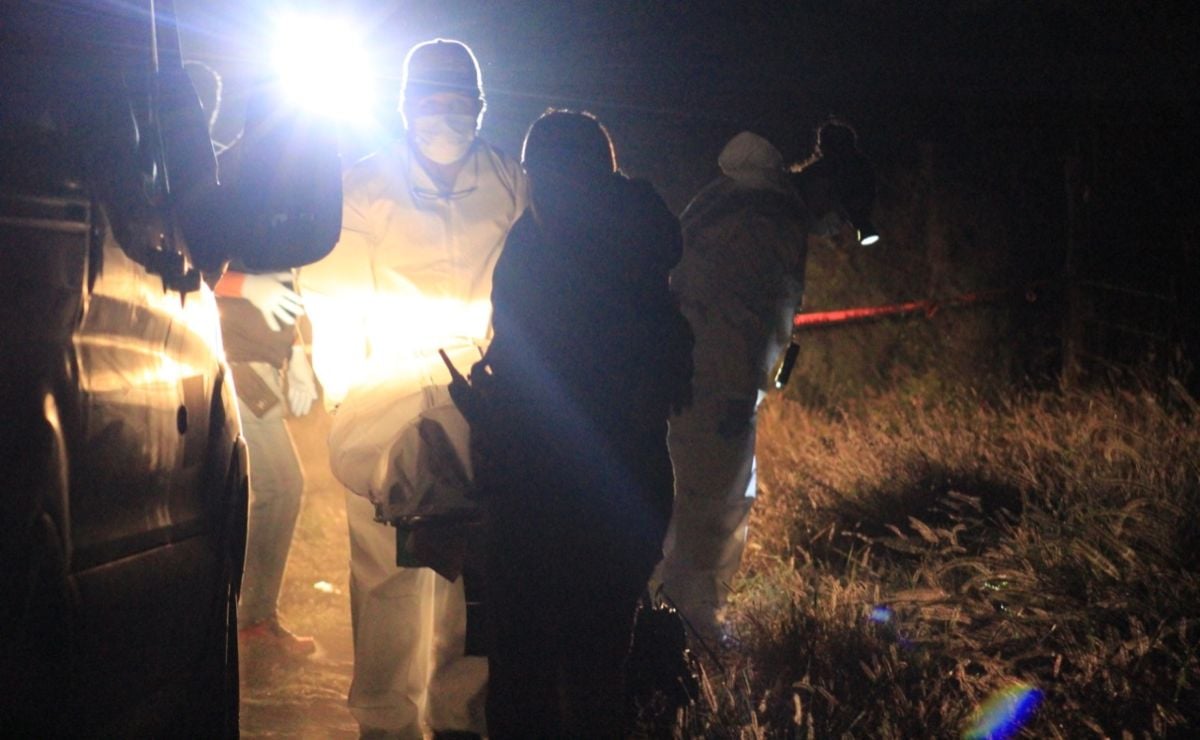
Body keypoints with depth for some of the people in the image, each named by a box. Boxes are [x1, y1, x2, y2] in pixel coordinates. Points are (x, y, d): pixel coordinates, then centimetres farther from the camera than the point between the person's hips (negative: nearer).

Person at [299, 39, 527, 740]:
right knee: (390, 564, -4)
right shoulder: (366, 188, -2)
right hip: (390, 396, -2)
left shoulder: (512, 184, 3)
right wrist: (344, 392, -9)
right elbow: (334, 303, -2)